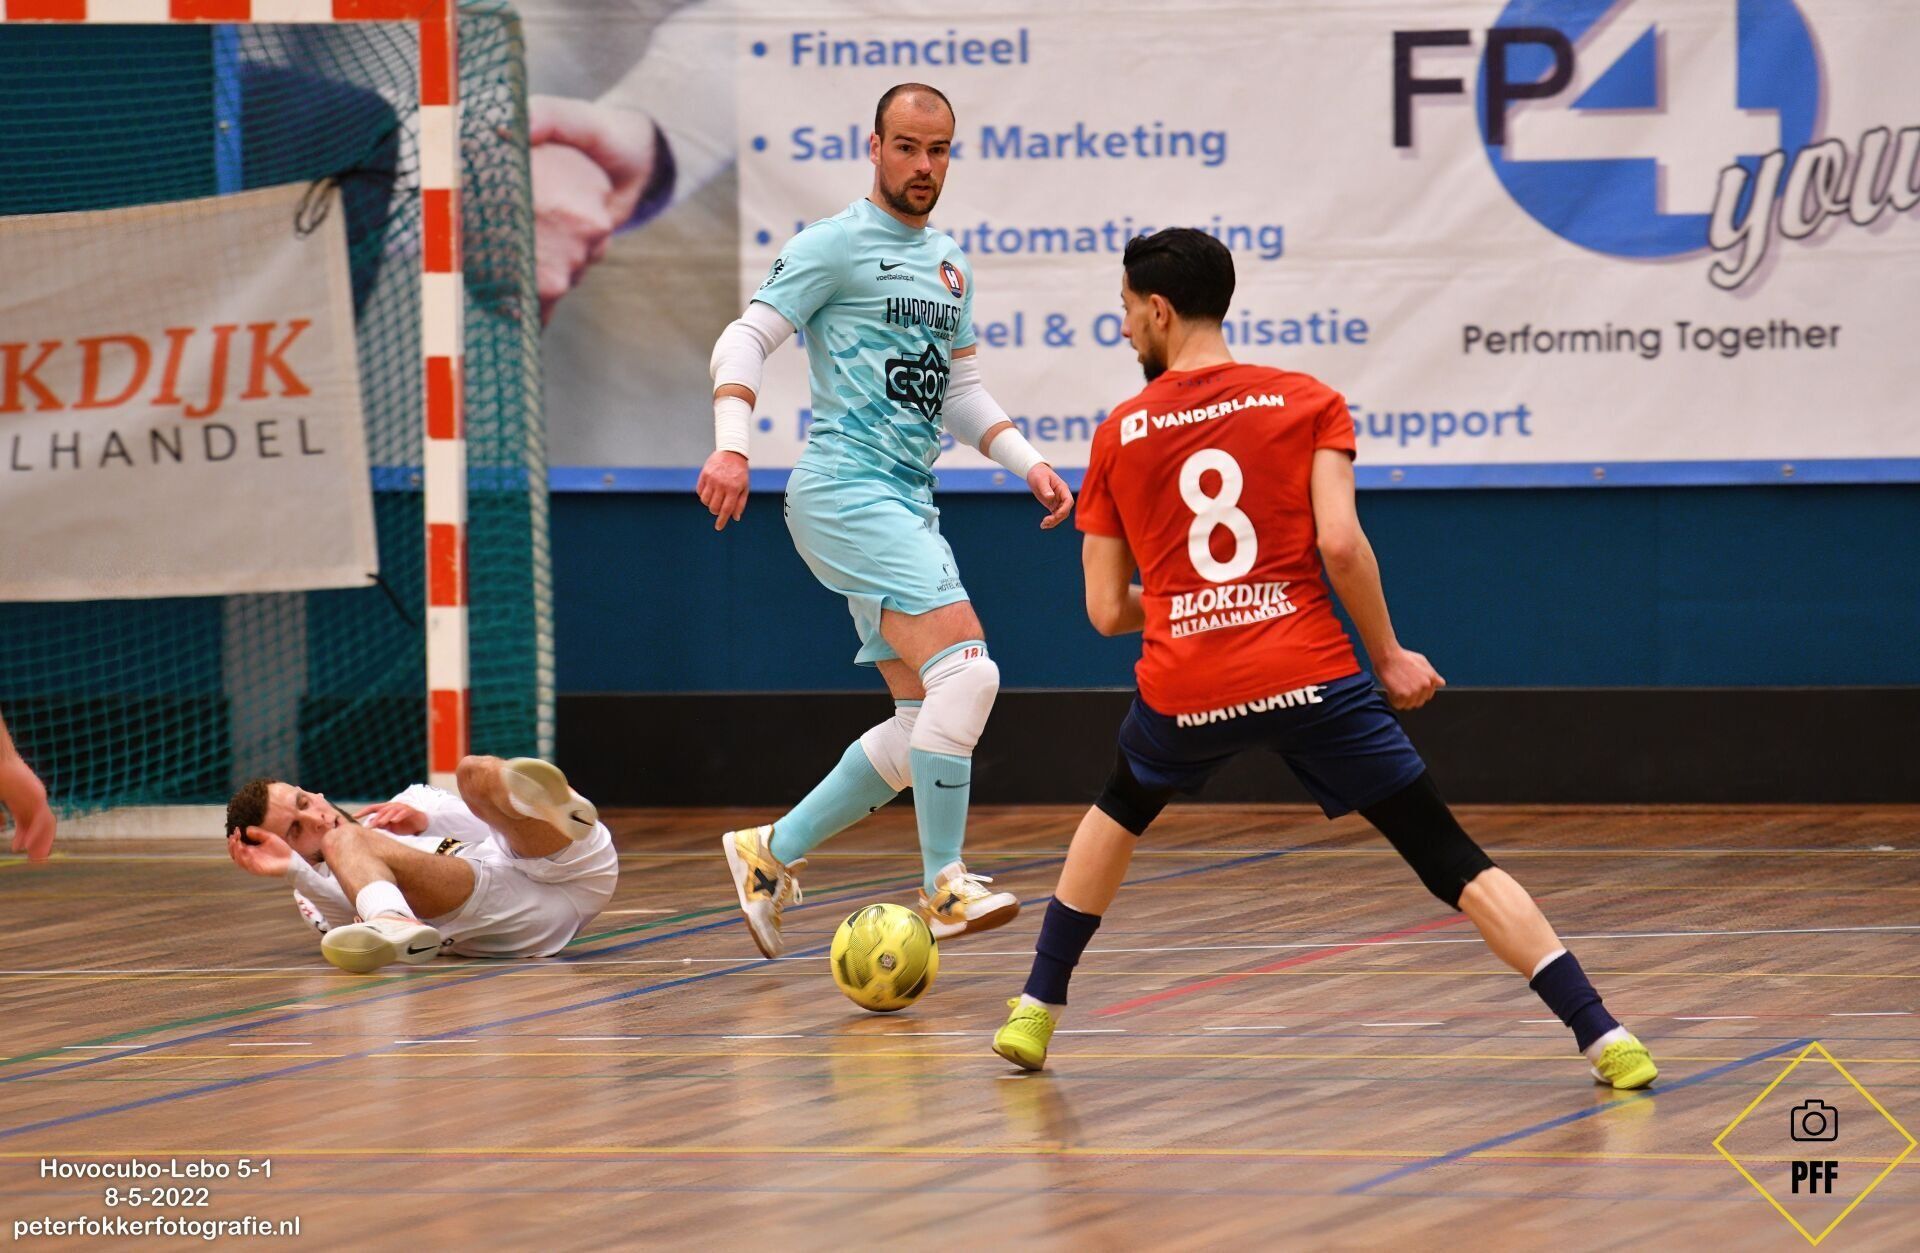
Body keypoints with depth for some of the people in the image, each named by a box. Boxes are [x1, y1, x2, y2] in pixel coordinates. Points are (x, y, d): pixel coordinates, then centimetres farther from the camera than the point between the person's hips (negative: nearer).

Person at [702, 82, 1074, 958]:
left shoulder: (949, 266, 19)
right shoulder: (835, 245, -4)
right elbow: (745, 341, -9)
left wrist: (1028, 463, 12)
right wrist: (731, 447, -23)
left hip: (908, 505, 9)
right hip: (847, 487, -9)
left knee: (926, 724, 7)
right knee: (966, 673, -21)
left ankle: (771, 852, 19)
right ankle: (945, 887, -16)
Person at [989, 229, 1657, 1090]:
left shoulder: (1118, 436, 10)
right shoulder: (1307, 404, 6)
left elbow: (1107, 611, 11)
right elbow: (1339, 542, -9)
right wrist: (1390, 657, 4)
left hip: (1182, 693, 2)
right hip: (1310, 678, -1)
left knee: (1120, 813, 33)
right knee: (1449, 858, 1)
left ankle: (1034, 1013, 31)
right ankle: (1603, 1038, -11)